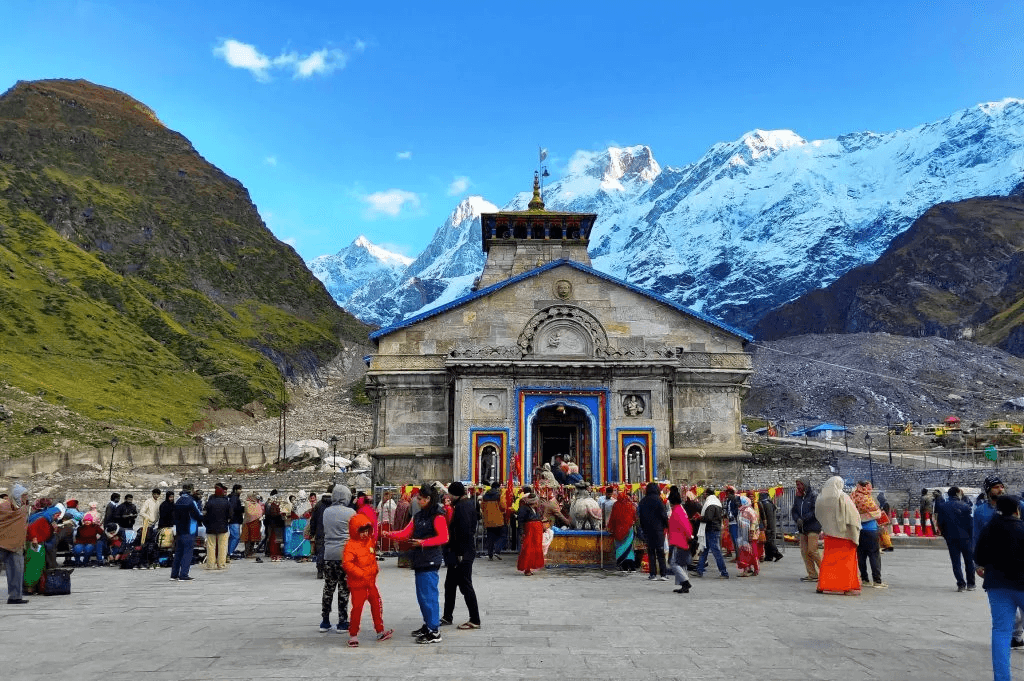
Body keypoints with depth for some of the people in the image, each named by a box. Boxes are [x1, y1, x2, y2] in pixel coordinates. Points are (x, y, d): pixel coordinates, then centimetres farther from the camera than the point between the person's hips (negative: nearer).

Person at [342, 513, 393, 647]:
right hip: (357, 584, -8)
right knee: (357, 608, -3)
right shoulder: (350, 545, -16)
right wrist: (361, 573, -28)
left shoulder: (369, 541, 10)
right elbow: (346, 563, -25)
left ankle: (380, 631, 23)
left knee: (377, 605, 12)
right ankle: (353, 635, 11)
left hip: (371, 582, 8)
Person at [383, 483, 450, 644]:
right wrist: (389, 534, -2)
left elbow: (443, 538, -13)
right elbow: (405, 533, 12)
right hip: (420, 560, 8)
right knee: (422, 595, 13)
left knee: (429, 595, -8)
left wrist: (423, 542, -17)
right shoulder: (418, 516, 17)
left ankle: (434, 632, -3)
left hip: (430, 561, -8)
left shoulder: (437, 516, -9)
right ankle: (428, 625, 25)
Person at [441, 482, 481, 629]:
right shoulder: (470, 503, 11)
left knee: (465, 586, -3)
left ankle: (474, 620, 5)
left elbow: (464, 531, -24)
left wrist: (460, 553, -21)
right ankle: (447, 616, 28)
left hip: (462, 554, -10)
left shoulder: (461, 507, -19)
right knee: (450, 584, 18)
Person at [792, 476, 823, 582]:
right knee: (804, 552, 5)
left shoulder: (813, 496, -6)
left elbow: (815, 511, -14)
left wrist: (803, 519, -15)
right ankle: (812, 575, 11)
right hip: (802, 529, 7)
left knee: (812, 550, -13)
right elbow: (794, 511, 12)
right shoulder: (797, 498, 15)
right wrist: (797, 519, -8)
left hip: (813, 527, -7)